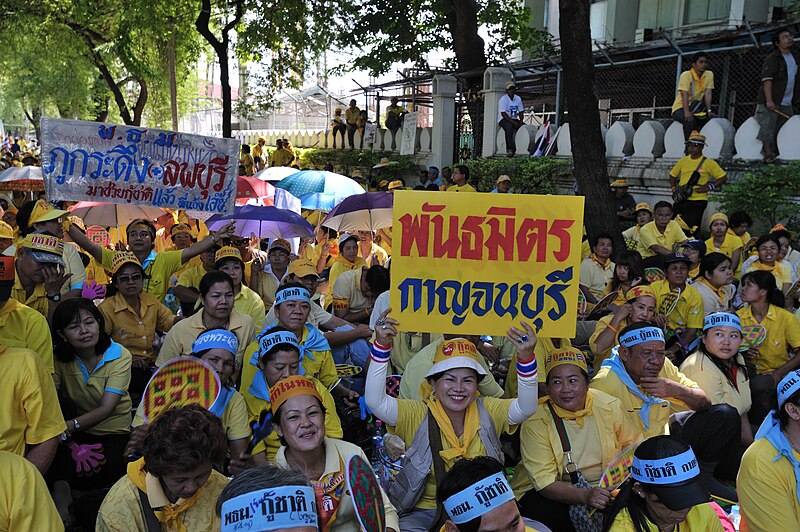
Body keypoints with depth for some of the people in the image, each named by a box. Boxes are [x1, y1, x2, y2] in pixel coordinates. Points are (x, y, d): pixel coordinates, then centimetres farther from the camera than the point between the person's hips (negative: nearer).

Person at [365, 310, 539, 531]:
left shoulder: (488, 412, -1)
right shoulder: (417, 415, -8)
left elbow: (526, 408, -16)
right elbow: (375, 402, -22)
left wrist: (525, 358, -32)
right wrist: (382, 346, -31)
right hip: (424, 513, -3)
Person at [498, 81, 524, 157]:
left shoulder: (518, 99, 10)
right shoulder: (503, 99, -10)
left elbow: (521, 112, 11)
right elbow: (503, 114, -17)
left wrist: (520, 121, -8)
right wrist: (513, 122, -24)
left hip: (514, 119, 6)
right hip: (503, 119, -6)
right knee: (509, 126, -38)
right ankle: (510, 150, -40)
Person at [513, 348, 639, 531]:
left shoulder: (609, 406, -5)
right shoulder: (535, 420, -15)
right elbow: (545, 481, -19)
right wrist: (585, 496, -35)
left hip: (603, 487, 4)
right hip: (545, 491, -3)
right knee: (550, 513, -34)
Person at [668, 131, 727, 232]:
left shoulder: (709, 163, -1)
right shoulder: (683, 161, 10)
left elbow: (723, 177, 1)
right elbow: (673, 175, 23)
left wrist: (709, 187, -10)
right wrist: (674, 188, 6)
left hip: (698, 201, -4)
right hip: (681, 200, 4)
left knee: (692, 228, -9)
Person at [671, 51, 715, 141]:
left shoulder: (709, 75, 1)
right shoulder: (686, 75, -13)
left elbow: (708, 93, -8)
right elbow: (684, 94, -24)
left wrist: (708, 110, -22)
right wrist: (686, 112, -37)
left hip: (695, 107, 6)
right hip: (680, 108, -5)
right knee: (690, 120, -33)